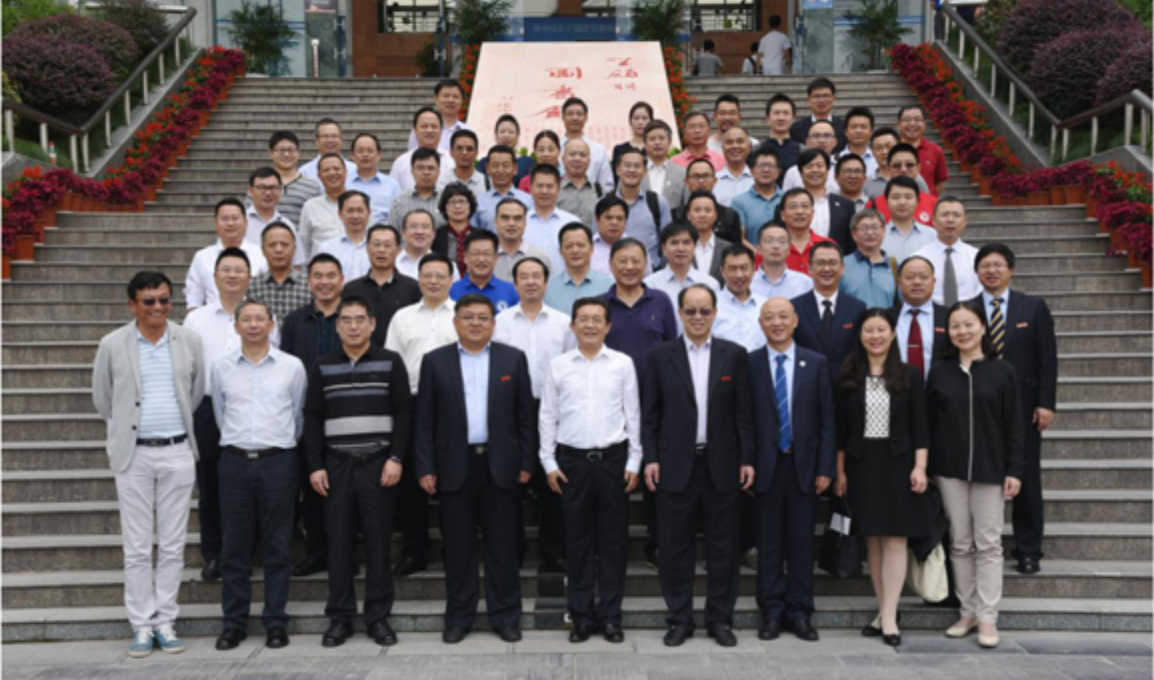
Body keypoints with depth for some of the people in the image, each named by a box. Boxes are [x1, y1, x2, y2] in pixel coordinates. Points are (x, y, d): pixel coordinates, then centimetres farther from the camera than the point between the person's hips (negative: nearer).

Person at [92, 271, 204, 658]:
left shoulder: (189, 341, 2)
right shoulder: (113, 345, -2)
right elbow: (101, 399, 10)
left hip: (177, 452, 1)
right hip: (134, 455, -1)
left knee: (172, 544, 6)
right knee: (137, 547, 4)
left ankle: (165, 621, 17)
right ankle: (142, 625, 13)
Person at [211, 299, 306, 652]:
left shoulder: (292, 366, 3)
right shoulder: (221, 367, 7)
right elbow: (220, 414, 17)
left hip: (277, 462, -1)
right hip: (235, 461, 1)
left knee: (277, 547, 3)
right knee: (235, 547, 5)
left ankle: (276, 622, 12)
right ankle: (234, 623, 14)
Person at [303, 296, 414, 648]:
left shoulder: (390, 362, 2)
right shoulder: (322, 367, 8)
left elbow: (404, 413, -1)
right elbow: (313, 418, 7)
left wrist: (396, 459, -9)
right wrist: (315, 466, -1)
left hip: (379, 464, -2)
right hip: (336, 464, 2)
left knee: (378, 542, 2)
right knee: (339, 542, 4)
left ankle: (378, 616, 11)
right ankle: (339, 617, 13)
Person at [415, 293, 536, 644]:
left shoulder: (513, 359, 5)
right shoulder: (435, 361, 5)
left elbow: (525, 415, 5)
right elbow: (425, 420, 3)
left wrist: (526, 463, 0)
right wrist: (425, 468, -3)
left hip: (500, 465, 0)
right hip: (455, 466, 0)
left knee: (503, 546, 5)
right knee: (458, 546, 7)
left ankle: (505, 616, 17)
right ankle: (458, 617, 19)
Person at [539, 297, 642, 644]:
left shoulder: (623, 364, 2)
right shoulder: (558, 365, 3)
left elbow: (633, 415, 3)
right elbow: (548, 416, 6)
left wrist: (634, 462, 0)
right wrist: (550, 463, 1)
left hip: (613, 459, 0)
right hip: (572, 460, 1)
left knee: (613, 539, 5)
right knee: (577, 540, 7)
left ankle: (610, 615, 16)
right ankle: (582, 615, 17)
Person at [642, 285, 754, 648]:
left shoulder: (734, 355, 4)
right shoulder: (660, 356, 3)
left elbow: (743, 412, 3)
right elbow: (649, 413, 3)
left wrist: (747, 459, -1)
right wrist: (650, 458, -4)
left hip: (721, 464, 1)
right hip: (676, 465, 0)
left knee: (722, 545, 7)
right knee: (676, 546, 5)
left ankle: (720, 619, 20)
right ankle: (680, 619, 18)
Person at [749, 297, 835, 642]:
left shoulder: (816, 364, 4)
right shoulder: (748, 364, -1)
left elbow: (826, 419, 3)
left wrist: (825, 468, -2)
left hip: (804, 464, 1)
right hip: (766, 466, -1)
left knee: (801, 540, 7)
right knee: (769, 542, 6)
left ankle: (799, 612, 18)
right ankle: (772, 612, 16)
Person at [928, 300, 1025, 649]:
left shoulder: (1002, 371, -1)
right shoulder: (940, 372, 4)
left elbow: (1015, 425, -1)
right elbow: (930, 423, 6)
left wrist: (1015, 469, -6)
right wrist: (928, 468, 3)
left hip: (989, 469, -2)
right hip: (950, 469, 2)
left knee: (988, 544, 2)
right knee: (960, 543, 8)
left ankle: (987, 617, 7)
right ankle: (968, 611, 17)